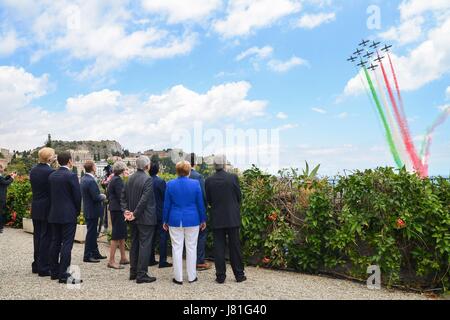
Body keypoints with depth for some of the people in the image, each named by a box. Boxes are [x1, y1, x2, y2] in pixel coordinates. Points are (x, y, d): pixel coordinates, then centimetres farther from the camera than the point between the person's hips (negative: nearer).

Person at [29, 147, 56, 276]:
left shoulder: (33, 170, 6)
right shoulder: (50, 172, -18)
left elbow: (34, 188, 12)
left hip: (35, 209, 8)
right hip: (47, 209, -8)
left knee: (37, 236, 16)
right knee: (46, 238, 0)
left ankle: (36, 265, 26)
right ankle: (44, 268, 5)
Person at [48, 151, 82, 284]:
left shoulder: (52, 175, 7)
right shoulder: (71, 175, -13)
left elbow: (51, 194, 10)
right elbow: (77, 196, -11)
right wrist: (77, 211, 3)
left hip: (54, 214, 7)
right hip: (68, 215, -7)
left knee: (55, 242, 13)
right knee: (67, 244, -4)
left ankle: (54, 272, 21)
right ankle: (64, 275, -3)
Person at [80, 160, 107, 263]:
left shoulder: (84, 179, 7)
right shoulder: (91, 181, -23)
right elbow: (96, 197, -24)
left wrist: (100, 196, 8)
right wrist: (103, 197, -6)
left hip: (88, 210, 10)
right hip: (92, 211, -10)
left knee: (93, 232, 18)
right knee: (91, 233, 0)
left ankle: (95, 253, 28)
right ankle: (87, 256, 8)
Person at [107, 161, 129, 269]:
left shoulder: (113, 179, 13)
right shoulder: (117, 180, -16)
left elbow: (109, 196, 17)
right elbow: (121, 196, -21)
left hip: (115, 209, 10)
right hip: (118, 210, -10)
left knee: (122, 235, 16)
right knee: (116, 236, -4)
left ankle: (123, 258, 24)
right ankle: (111, 261, 1)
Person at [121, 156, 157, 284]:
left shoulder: (130, 178, 7)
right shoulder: (148, 179, -16)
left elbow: (123, 196, 7)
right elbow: (144, 199, -21)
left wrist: (125, 210, 3)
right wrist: (135, 214, -14)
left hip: (134, 218, 8)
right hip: (145, 218, -8)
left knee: (134, 244, 16)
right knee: (145, 245, -2)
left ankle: (133, 272, 24)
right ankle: (141, 275, 1)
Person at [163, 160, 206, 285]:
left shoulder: (170, 184, -3)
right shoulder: (195, 183, -6)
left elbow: (167, 204, 3)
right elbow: (200, 204, 0)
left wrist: (165, 221, 13)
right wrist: (203, 220, 10)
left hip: (175, 220, 1)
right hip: (192, 220, 0)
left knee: (177, 248, 7)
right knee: (191, 248, 8)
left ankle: (178, 277, 12)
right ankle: (192, 277, 16)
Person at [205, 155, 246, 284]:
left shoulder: (209, 181, -5)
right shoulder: (233, 177, -8)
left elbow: (208, 200, 4)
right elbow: (239, 196, 1)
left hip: (217, 218, 1)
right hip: (232, 218, 0)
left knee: (219, 247, 7)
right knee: (235, 246, 9)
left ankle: (220, 276, 11)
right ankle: (239, 275, 17)